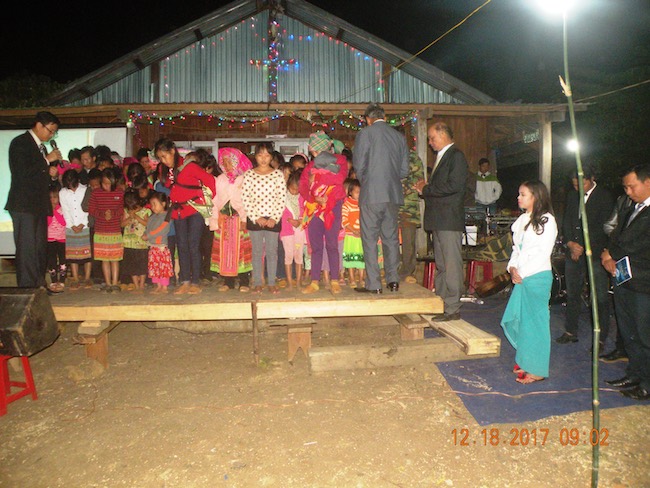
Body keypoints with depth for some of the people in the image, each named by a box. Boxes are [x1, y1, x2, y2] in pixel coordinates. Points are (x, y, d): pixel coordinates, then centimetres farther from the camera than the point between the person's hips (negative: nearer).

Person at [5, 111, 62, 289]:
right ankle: (27, 287, -3)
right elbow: (22, 173, -18)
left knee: (40, 247, 10)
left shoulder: (40, 146, 18)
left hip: (39, 205, 8)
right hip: (24, 205, -8)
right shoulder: (20, 143, -7)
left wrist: (50, 173, 8)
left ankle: (39, 285, 17)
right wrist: (47, 160, -14)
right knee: (27, 248, -7)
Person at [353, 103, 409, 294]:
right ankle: (393, 280, 17)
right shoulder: (399, 136, 10)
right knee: (391, 238, 13)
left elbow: (359, 166, -6)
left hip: (371, 194, -5)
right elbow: (404, 170, 10)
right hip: (394, 194, 5)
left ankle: (373, 284, 2)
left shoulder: (365, 134, -3)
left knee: (370, 239, 1)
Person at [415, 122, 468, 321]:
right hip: (438, 220, 10)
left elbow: (454, 186, -20)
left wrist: (426, 189, -12)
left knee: (452, 265, -6)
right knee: (441, 265, 14)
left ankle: (452, 308, -1)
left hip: (450, 220, -10)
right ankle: (440, 302, 23)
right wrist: (425, 188, 5)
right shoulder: (441, 157, 21)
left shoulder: (456, 156, -9)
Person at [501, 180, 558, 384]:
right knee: (514, 319, 10)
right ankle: (524, 360, 27)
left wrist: (522, 273, -14)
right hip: (520, 277, 8)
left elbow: (544, 253, -14)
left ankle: (537, 369, 10)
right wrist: (512, 267, -1)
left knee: (534, 321, -1)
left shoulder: (547, 221, -9)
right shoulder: (521, 220, 13)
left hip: (538, 277, -7)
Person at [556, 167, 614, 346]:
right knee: (572, 294, 13)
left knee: (601, 298, 0)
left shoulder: (604, 196, -5)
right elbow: (566, 222, 11)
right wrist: (570, 242, -6)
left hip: (595, 253, -5)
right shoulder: (572, 196, 12)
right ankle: (571, 331, 25)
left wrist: (582, 246, -13)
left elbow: (603, 226, -10)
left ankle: (600, 338, 12)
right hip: (573, 253, 5)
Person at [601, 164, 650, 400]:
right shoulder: (630, 211, 15)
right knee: (629, 334, 18)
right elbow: (614, 237, 12)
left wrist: (610, 254, -6)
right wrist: (609, 259, -5)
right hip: (623, 281, 8)